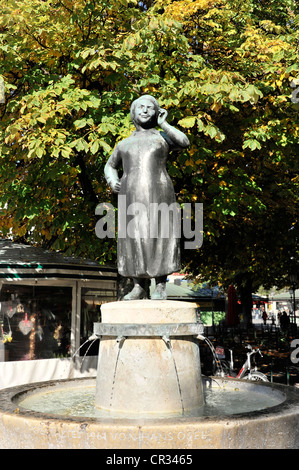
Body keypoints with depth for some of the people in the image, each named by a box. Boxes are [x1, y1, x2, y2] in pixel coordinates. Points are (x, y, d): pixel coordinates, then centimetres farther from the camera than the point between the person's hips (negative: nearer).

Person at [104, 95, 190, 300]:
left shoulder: (163, 137, 16)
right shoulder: (124, 144, 23)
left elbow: (185, 142, -4)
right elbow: (110, 166, 32)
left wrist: (163, 124, 6)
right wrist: (112, 181, 9)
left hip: (159, 194, -2)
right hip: (131, 197, 3)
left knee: (159, 237, -6)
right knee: (134, 238, -1)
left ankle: (161, 286, 0)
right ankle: (139, 287, 4)